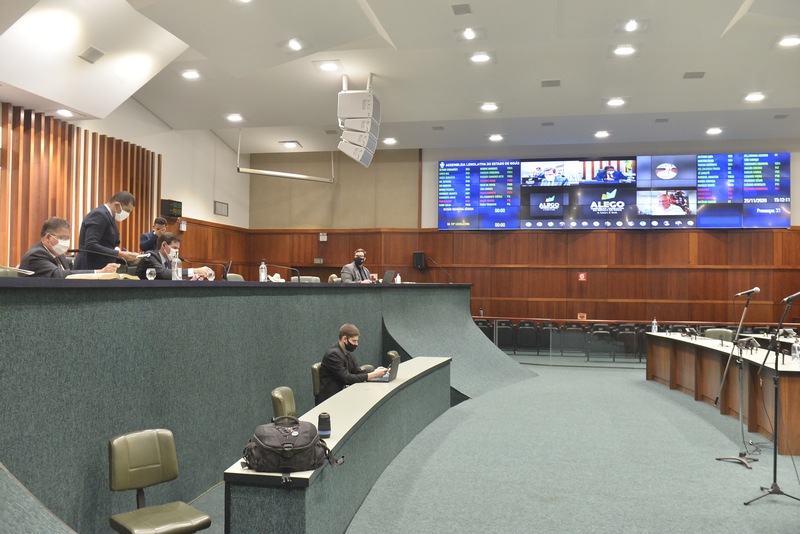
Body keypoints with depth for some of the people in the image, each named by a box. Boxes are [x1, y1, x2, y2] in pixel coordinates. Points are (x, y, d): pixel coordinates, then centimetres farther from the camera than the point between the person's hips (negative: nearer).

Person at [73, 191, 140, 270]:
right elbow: (91, 246, -25)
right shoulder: (99, 215, -15)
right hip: (91, 269, -10)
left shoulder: (107, 216, 16)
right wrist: (120, 254, -25)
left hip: (100, 269, 10)